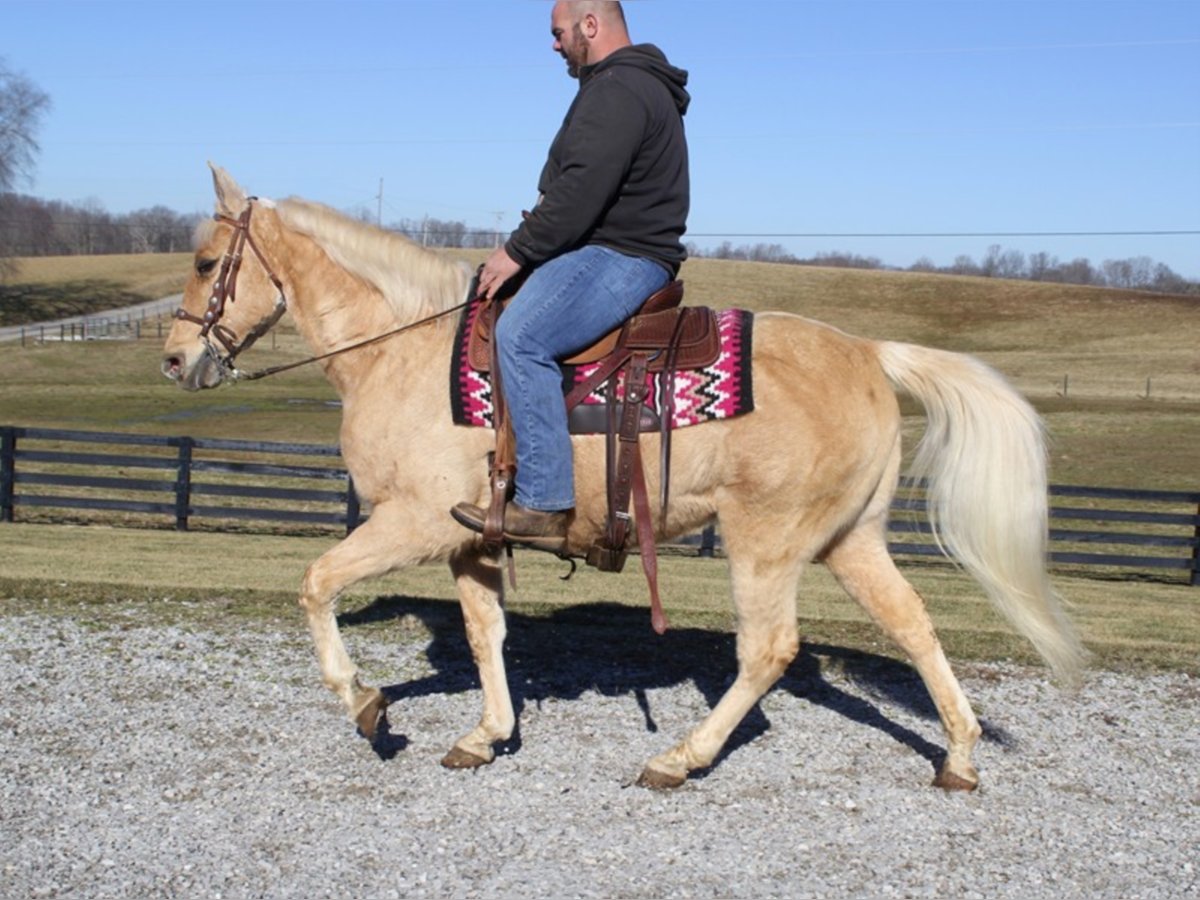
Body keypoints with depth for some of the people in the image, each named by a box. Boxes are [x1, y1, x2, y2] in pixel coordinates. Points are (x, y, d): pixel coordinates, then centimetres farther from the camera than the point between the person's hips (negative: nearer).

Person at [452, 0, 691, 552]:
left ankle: (544, 505, -29)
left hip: (621, 257, -12)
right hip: (619, 251, 12)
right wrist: (528, 247, 16)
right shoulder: (642, 86, 23)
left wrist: (518, 250, -16)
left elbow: (581, 189, -24)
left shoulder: (618, 90, -14)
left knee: (521, 335, -26)